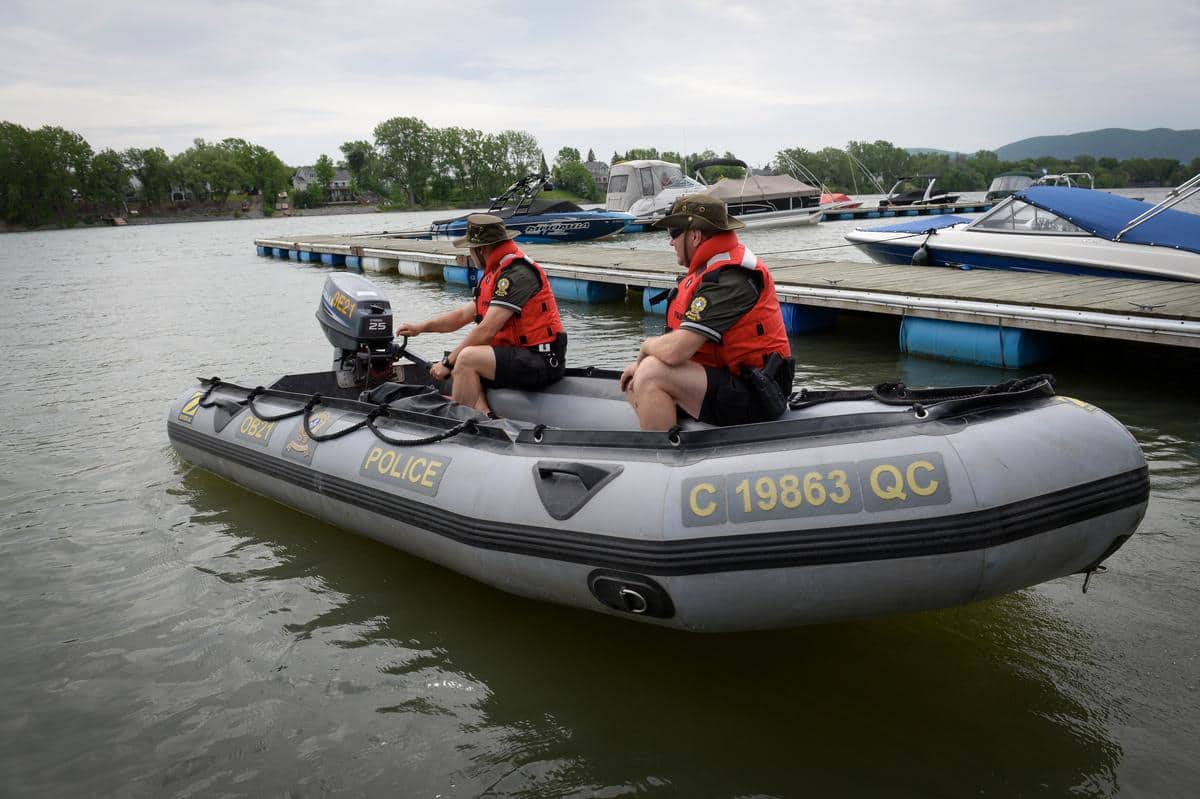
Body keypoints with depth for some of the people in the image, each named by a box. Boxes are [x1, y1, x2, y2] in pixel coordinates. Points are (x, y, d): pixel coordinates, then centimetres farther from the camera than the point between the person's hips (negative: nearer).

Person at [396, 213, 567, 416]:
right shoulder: (499, 273, 17)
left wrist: (448, 362, -11)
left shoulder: (517, 273, -16)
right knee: (462, 371, 5)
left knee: (468, 357, -24)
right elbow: (463, 314, 26)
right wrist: (420, 327, 20)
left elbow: (486, 330, -19)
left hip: (543, 361, -10)